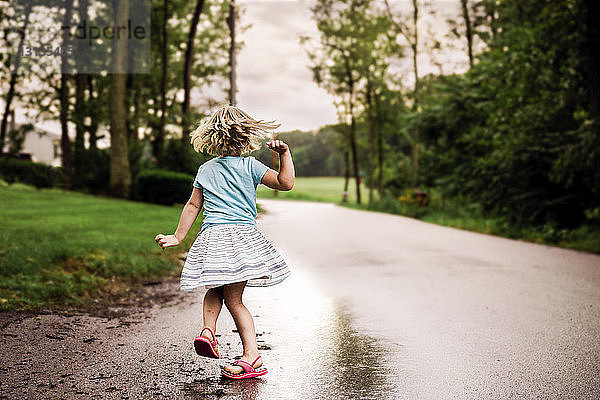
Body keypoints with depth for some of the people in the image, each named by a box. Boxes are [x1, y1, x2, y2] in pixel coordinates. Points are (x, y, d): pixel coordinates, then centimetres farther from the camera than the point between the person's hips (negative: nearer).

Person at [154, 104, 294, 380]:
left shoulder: (205, 170, 12)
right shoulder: (250, 166, 2)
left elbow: (193, 205, 15)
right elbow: (286, 183, -5)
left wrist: (178, 236, 23)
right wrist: (284, 154, -1)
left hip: (211, 238, 2)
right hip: (243, 234, -2)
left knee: (214, 290, 22)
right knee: (233, 298, 2)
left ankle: (208, 329, 1)